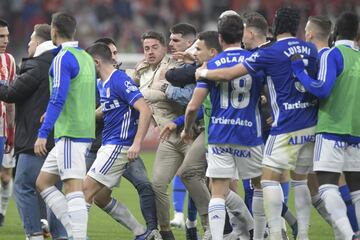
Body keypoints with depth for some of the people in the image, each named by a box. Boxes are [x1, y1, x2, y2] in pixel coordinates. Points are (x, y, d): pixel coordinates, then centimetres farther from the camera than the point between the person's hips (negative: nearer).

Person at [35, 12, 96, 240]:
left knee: (73, 187, -14)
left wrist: (43, 133, -20)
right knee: (43, 182, 12)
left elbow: (58, 98, -19)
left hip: (70, 134, -9)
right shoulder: (86, 58, 16)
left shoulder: (63, 58, -11)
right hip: (85, 130, 9)